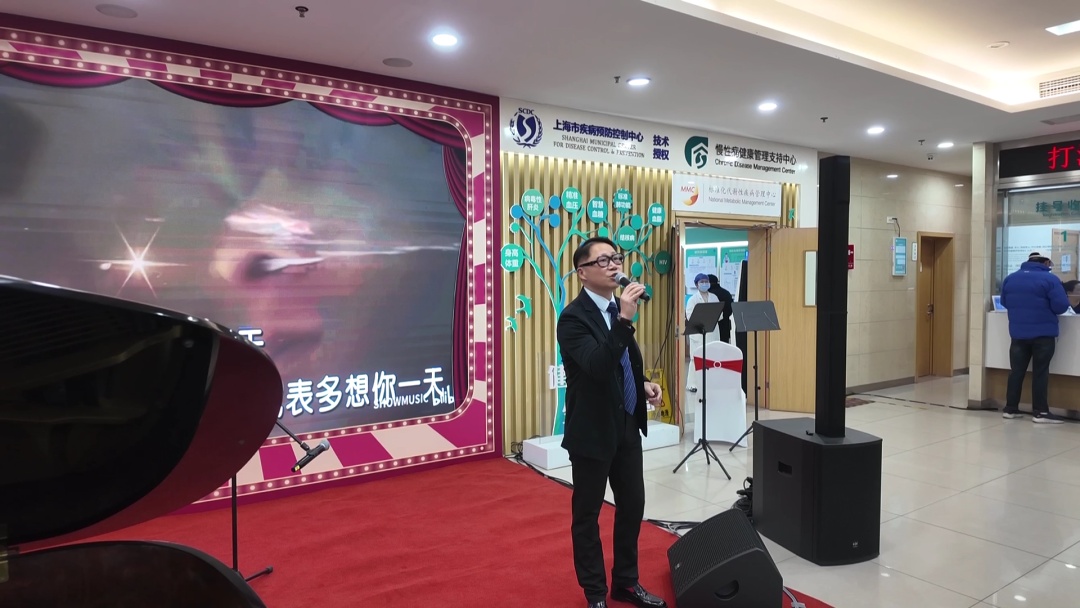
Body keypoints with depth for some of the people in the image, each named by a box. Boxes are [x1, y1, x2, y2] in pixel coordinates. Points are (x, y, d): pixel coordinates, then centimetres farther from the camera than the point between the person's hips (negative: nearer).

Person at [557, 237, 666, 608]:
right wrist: (624, 320, -36)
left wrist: (643, 384, 3)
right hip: (593, 431, -7)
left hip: (627, 426, 8)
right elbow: (598, 366, -31)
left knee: (633, 506, 16)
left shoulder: (617, 308, 7)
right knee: (587, 513, 8)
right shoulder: (574, 317, -17)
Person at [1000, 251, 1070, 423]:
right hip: (1043, 334, -4)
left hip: (1018, 333, 4)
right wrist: (1046, 308, 7)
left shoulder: (1010, 279, 7)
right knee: (1040, 372, 1)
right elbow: (1061, 306, -13)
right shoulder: (1050, 279, -9)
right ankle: (1040, 412, 4)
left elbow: (1004, 303, 17)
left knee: (1016, 370, 9)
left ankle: (1010, 409, 11)